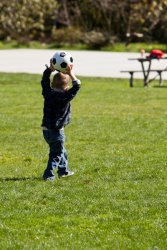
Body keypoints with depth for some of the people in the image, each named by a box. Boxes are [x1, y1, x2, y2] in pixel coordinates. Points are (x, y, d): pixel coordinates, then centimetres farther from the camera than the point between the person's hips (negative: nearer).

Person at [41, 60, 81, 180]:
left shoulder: (48, 93, -1)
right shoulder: (64, 97, -19)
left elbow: (45, 80, 15)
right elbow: (76, 86, -16)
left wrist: (50, 68, 10)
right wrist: (71, 74, -13)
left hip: (46, 129, 8)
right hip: (56, 131, -8)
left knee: (61, 150, 24)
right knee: (56, 154, 4)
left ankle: (64, 170, 37)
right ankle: (49, 174, -1)